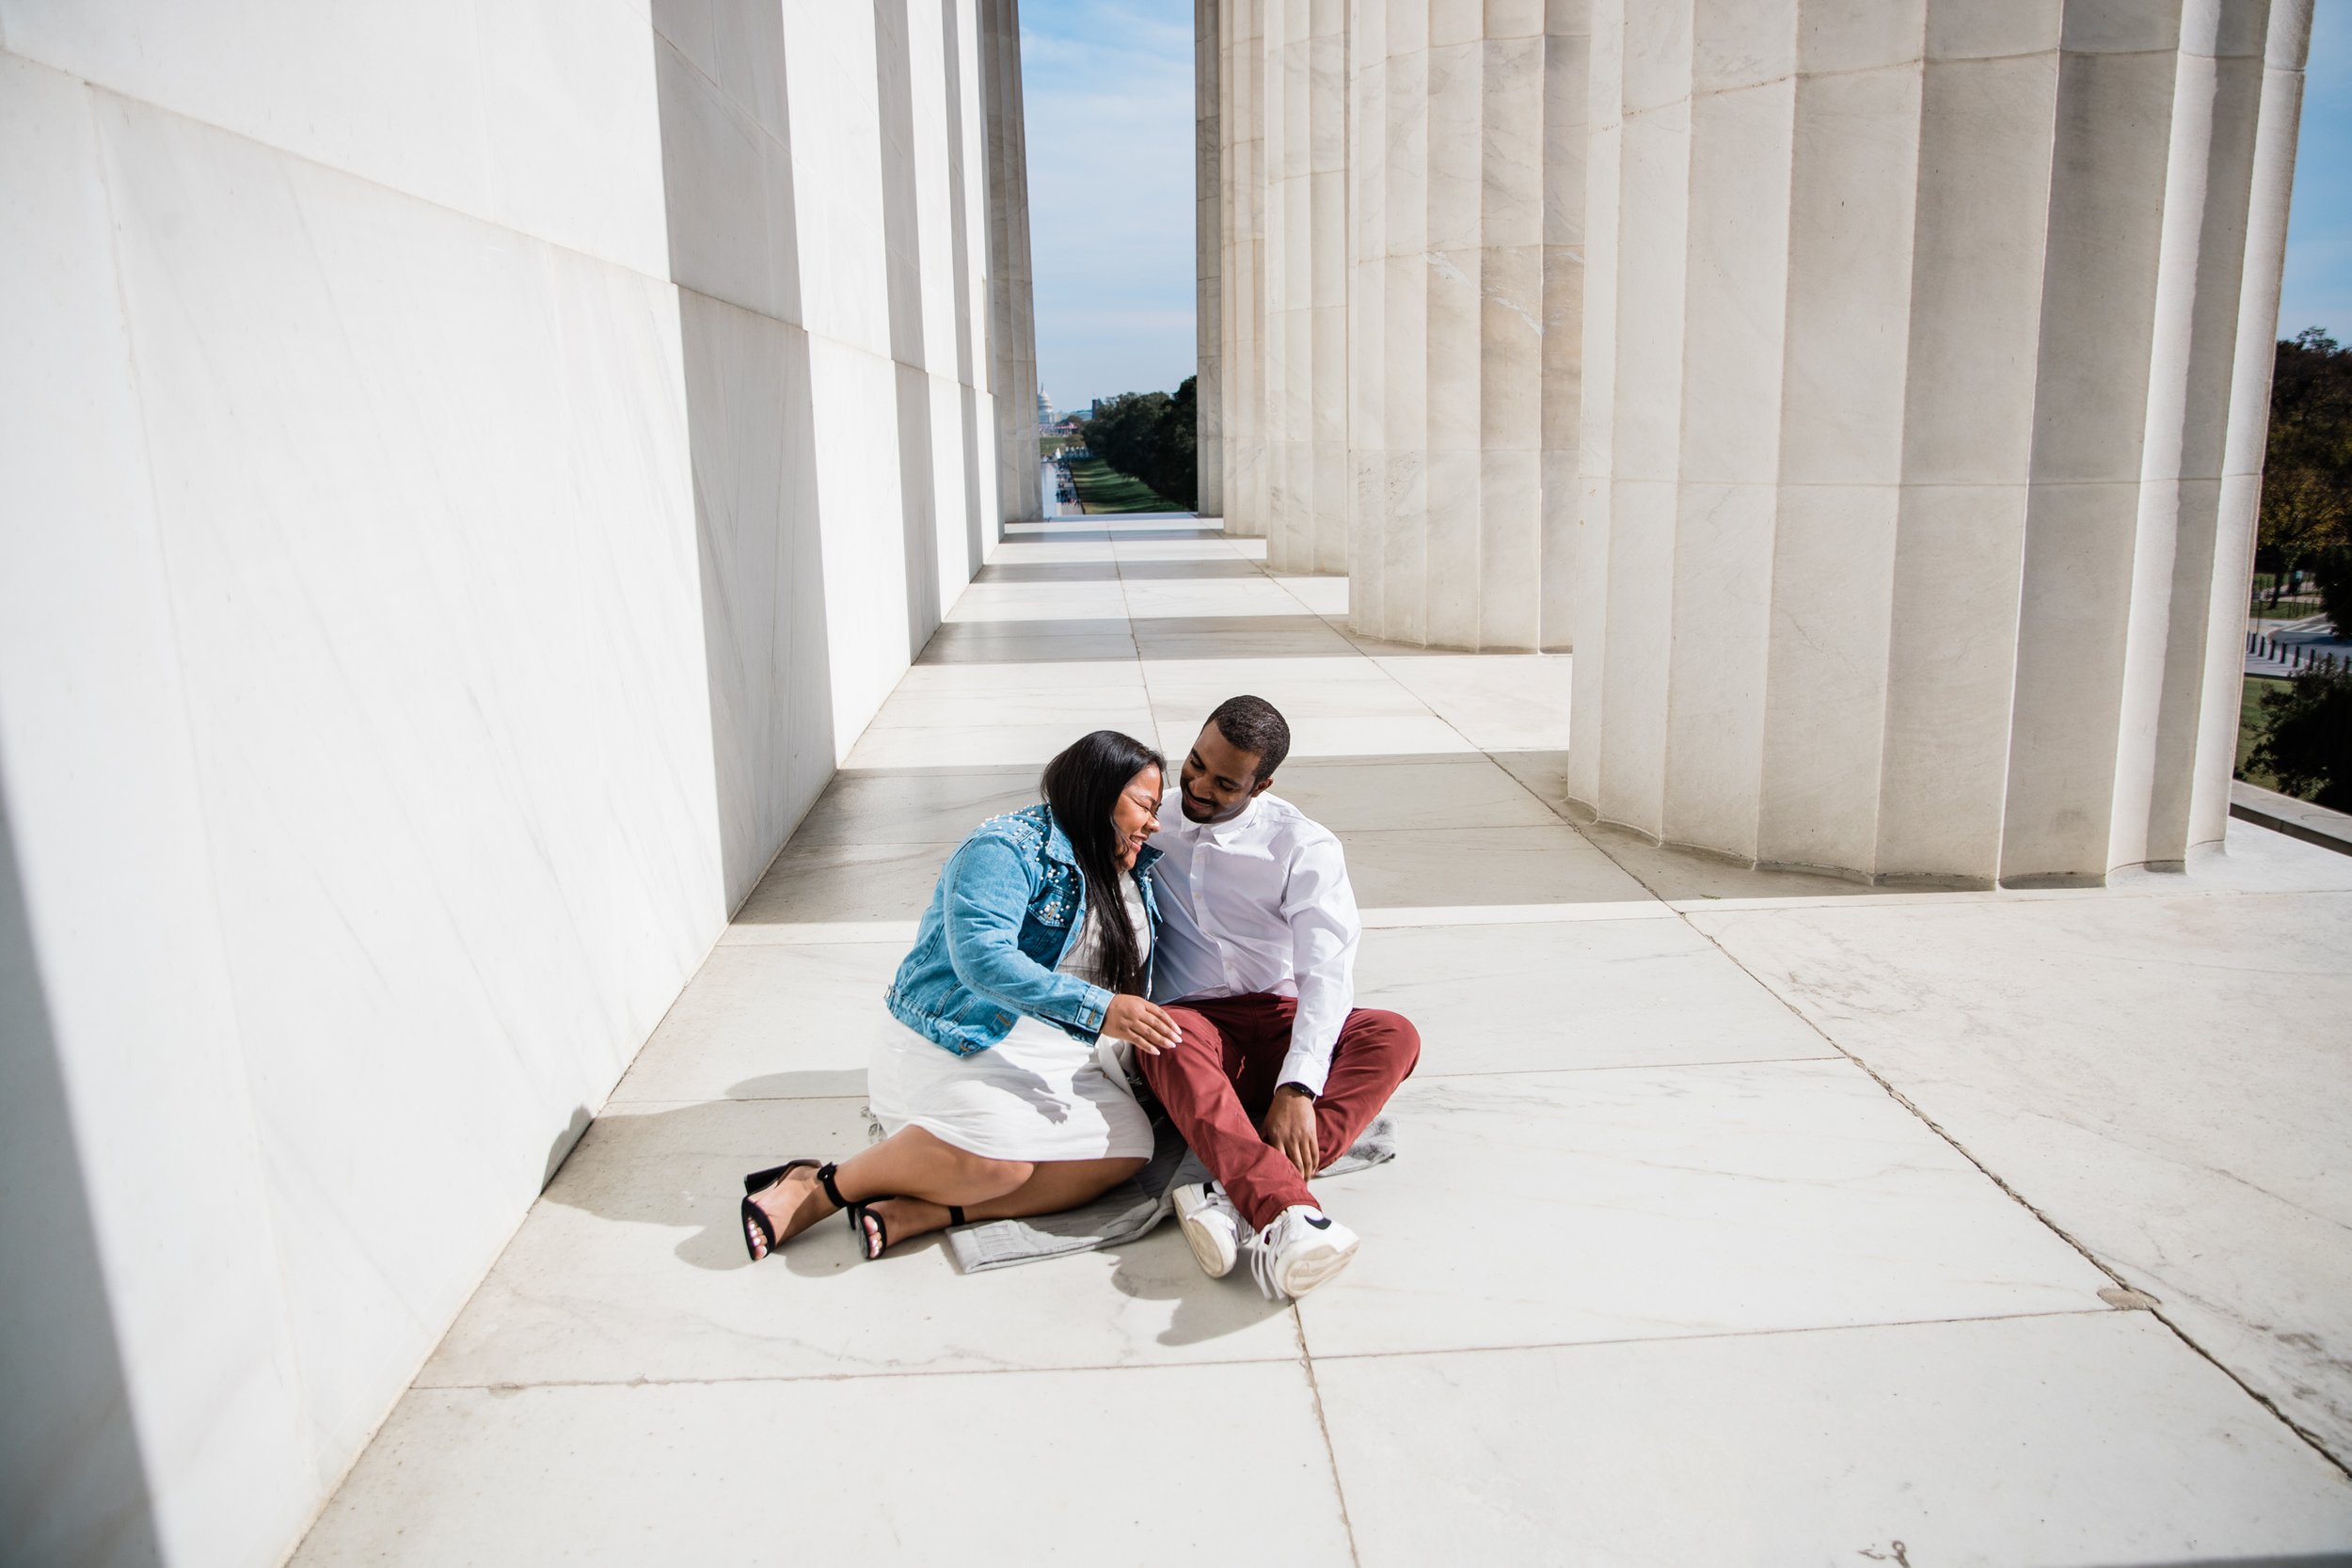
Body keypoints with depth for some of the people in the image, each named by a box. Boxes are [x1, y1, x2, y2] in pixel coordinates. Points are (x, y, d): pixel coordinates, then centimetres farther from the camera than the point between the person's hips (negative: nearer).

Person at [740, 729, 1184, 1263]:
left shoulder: (1135, 873, 16)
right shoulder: (1008, 849, -10)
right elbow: (983, 956, -24)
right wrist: (1098, 1008, -28)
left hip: (1063, 1058, 8)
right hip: (965, 1039, -8)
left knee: (1128, 1148, -21)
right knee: (997, 1155, -35)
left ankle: (913, 1213, -22)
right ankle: (818, 1187, -11)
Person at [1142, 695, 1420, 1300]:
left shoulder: (1304, 847, -5)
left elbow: (1327, 971, -16)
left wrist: (1297, 1088, -32)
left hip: (1281, 1023, 0)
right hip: (1190, 1021, 0)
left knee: (1393, 1036, -29)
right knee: (1167, 1035, -36)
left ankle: (1239, 1200, -47)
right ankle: (1288, 1217, -56)